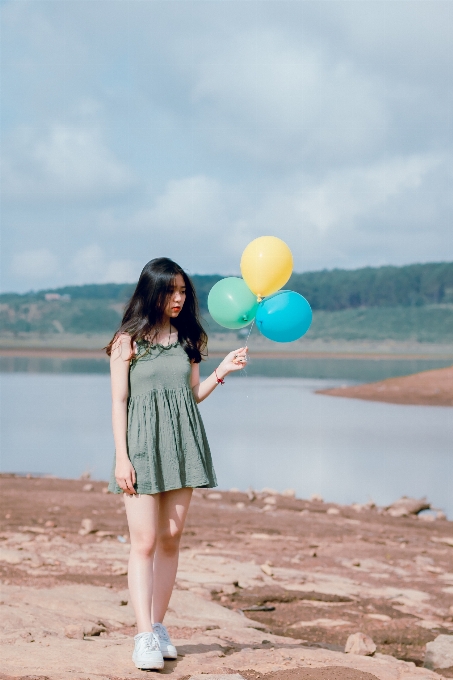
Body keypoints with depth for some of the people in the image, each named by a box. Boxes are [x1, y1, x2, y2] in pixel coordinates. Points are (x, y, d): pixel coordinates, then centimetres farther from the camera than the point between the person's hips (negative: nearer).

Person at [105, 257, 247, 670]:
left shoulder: (188, 339, 10)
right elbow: (118, 402, -3)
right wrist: (121, 457, -9)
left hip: (182, 446, 4)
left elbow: (193, 396, 14)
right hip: (143, 446, -4)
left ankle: (158, 627, 15)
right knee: (145, 542, -9)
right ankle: (144, 637, -11)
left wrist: (221, 372, -2)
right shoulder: (128, 340, -2)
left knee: (171, 539, 6)